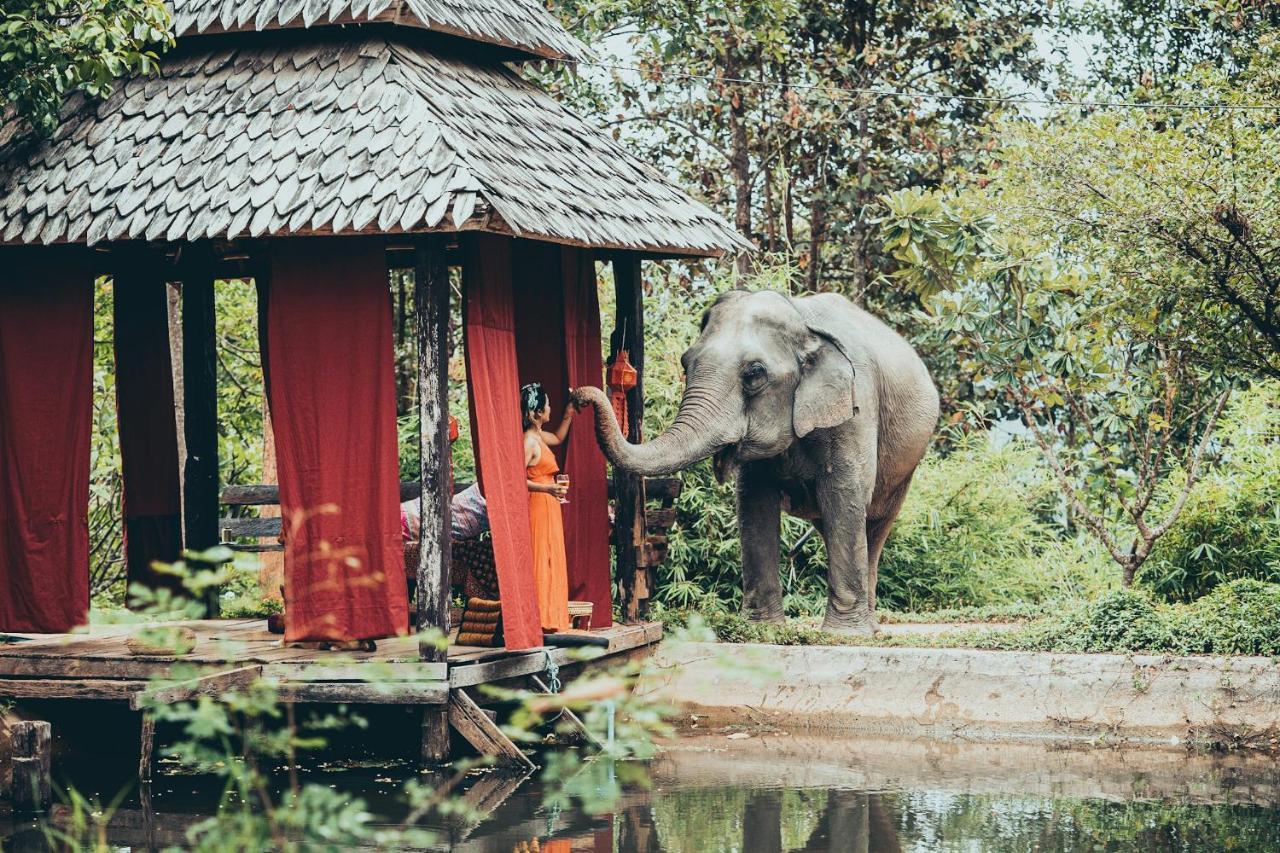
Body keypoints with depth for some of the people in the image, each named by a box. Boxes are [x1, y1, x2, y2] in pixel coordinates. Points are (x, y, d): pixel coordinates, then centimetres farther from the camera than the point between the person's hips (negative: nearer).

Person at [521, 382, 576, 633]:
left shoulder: (538, 436, 11)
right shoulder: (529, 441, -18)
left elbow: (558, 439, 35)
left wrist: (568, 416, 29)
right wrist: (548, 488, -28)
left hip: (547, 508, 10)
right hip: (538, 506, -10)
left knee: (549, 562, 12)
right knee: (539, 562, -8)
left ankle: (547, 618, 16)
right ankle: (539, 619, -6)